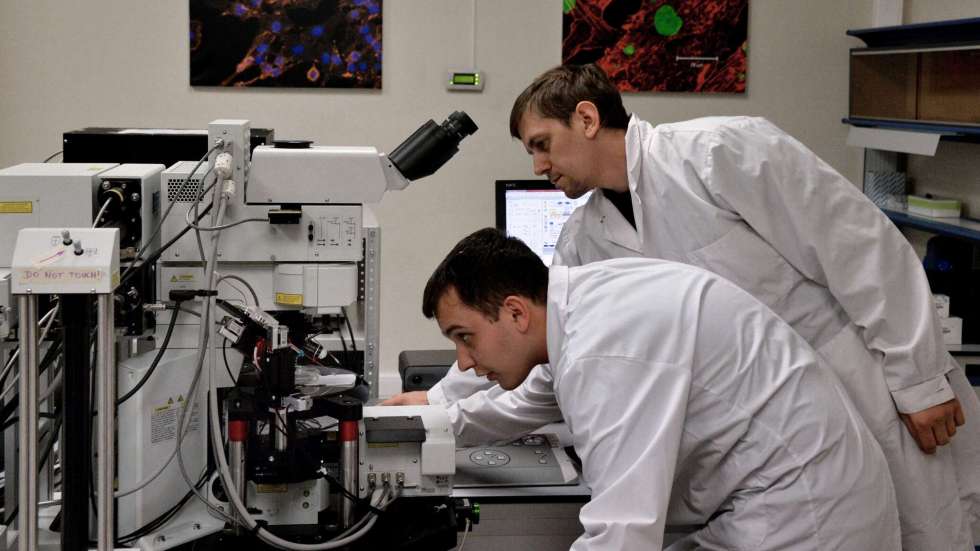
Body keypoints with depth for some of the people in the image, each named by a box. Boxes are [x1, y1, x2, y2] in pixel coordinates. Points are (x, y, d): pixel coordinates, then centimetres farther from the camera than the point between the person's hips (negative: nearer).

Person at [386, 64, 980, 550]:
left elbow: (867, 249, -17)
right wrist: (446, 403, 12)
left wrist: (919, 380, -16)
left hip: (875, 399, -6)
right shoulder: (587, 241, 5)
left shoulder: (721, 151, -18)